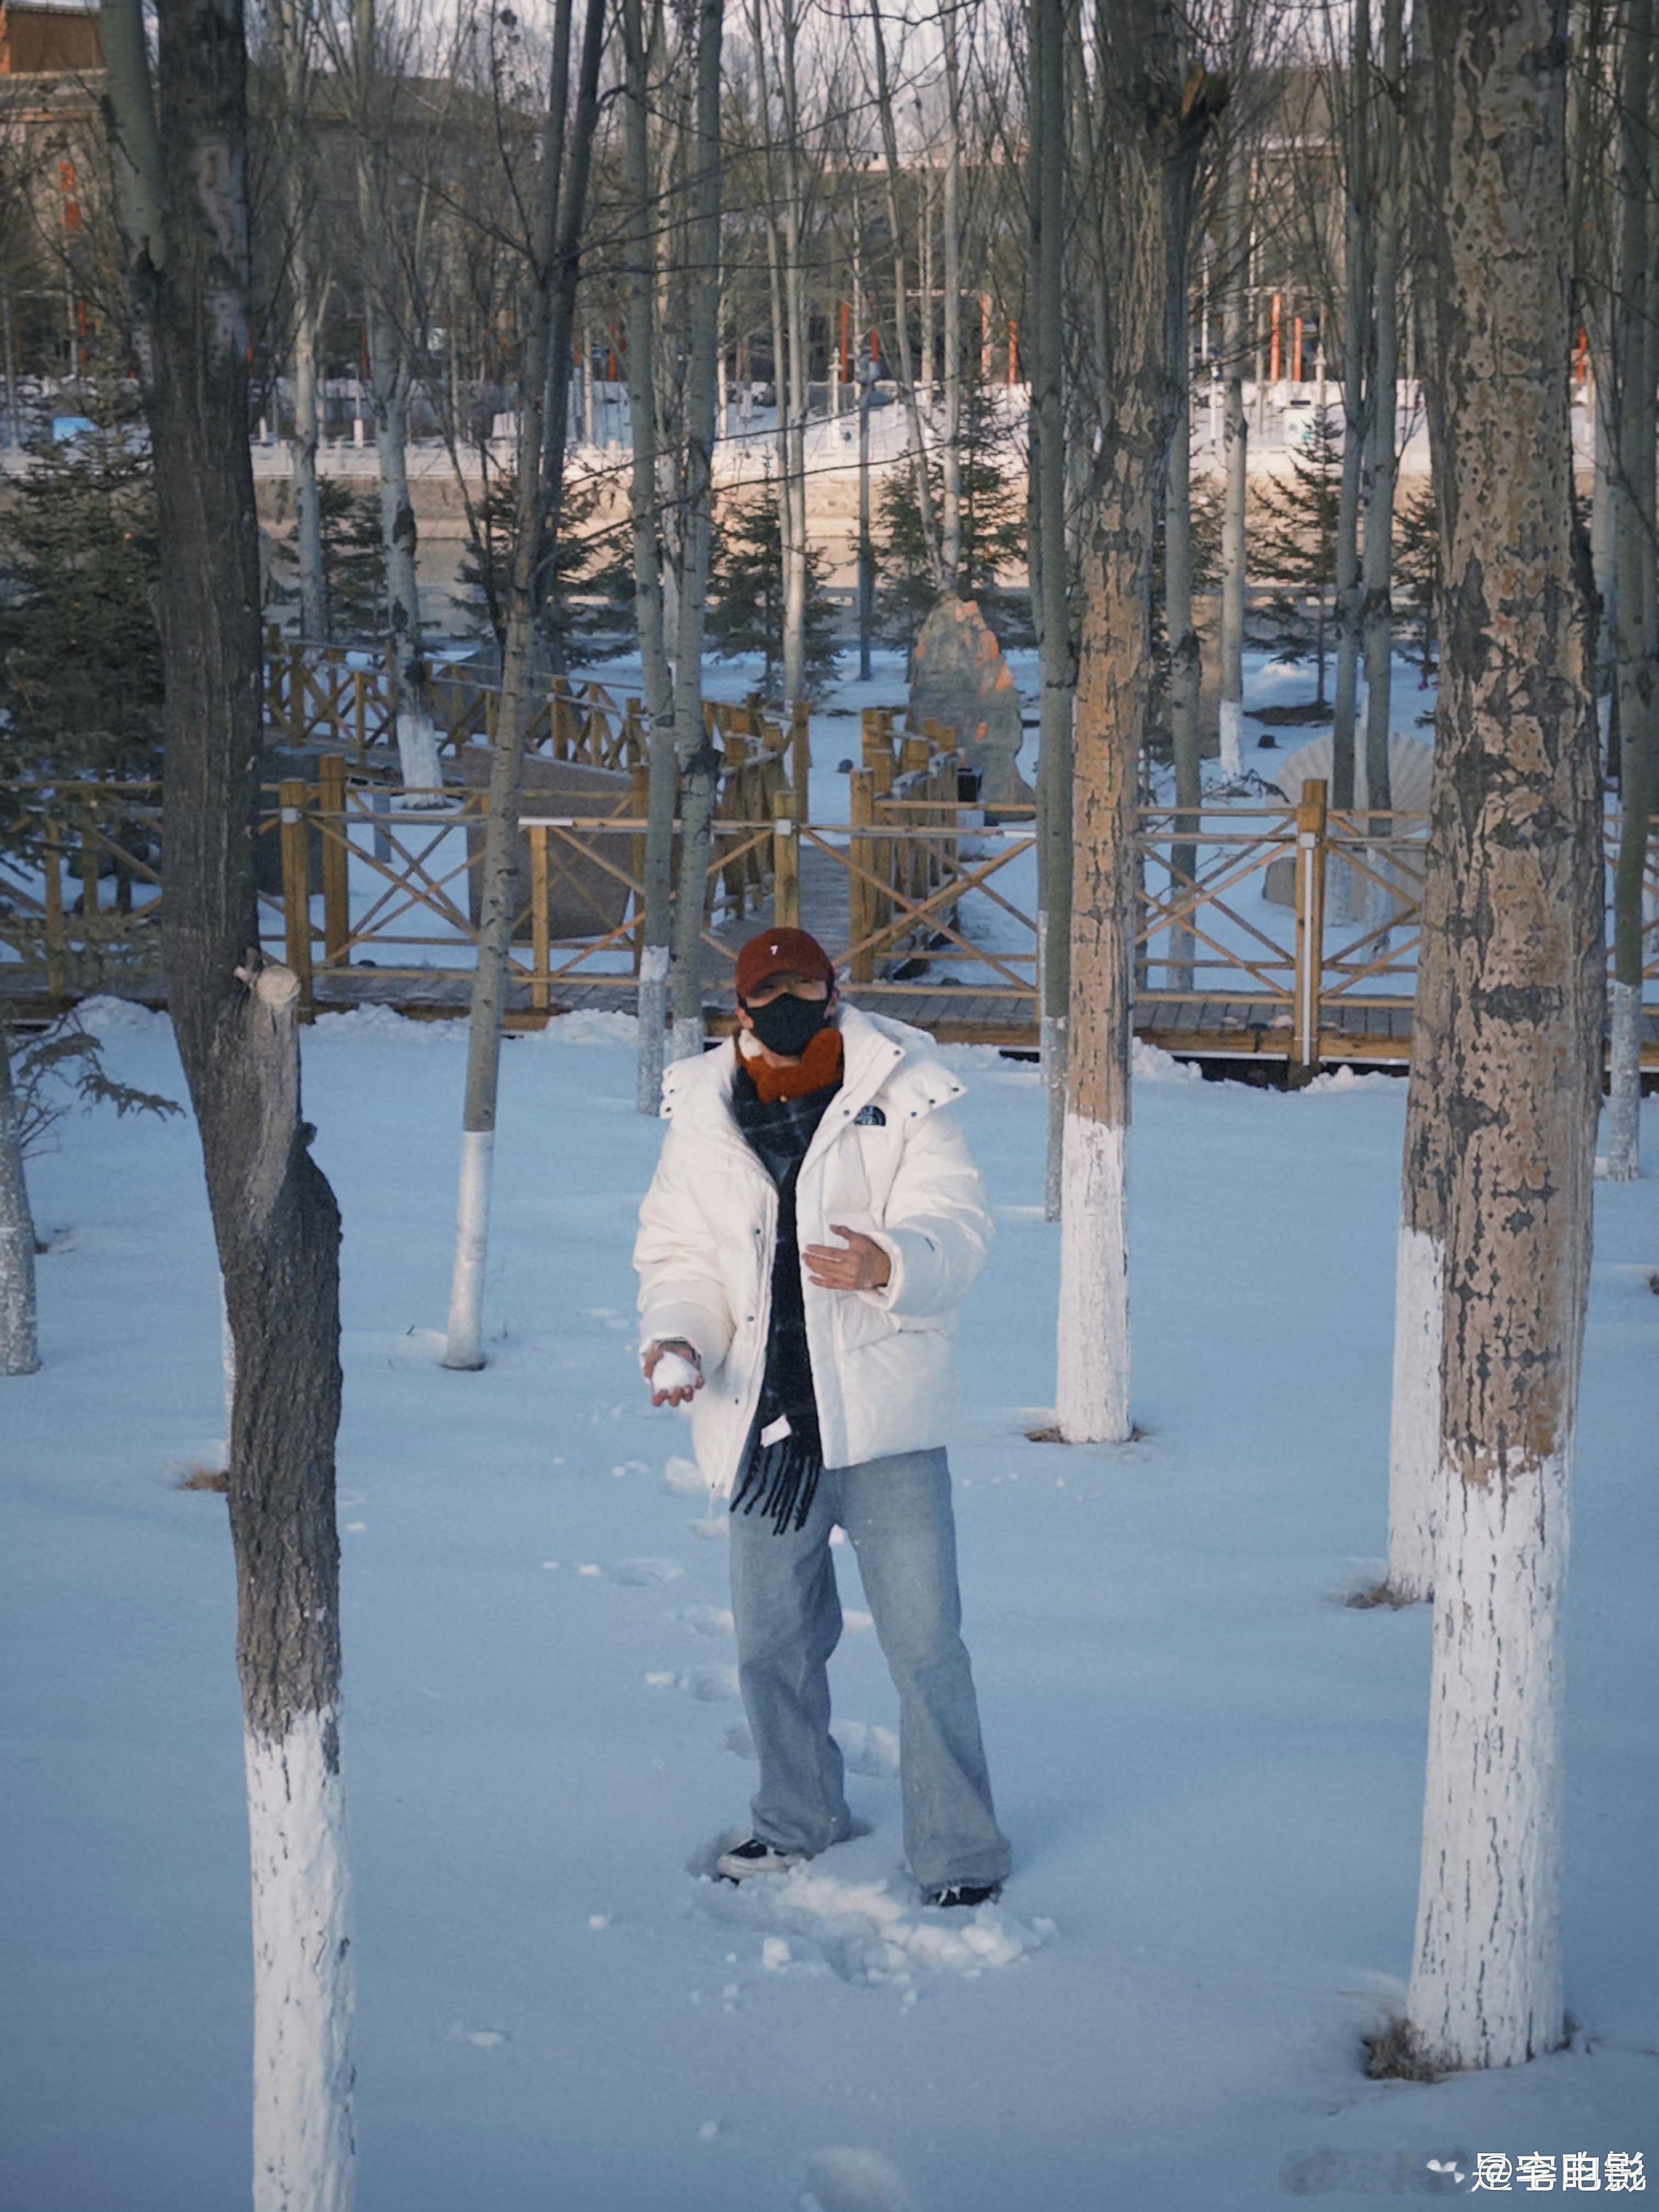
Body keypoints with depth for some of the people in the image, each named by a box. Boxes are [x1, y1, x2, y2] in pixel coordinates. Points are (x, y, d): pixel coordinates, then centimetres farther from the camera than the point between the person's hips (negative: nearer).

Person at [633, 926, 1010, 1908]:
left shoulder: (902, 1095, -4)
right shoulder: (705, 1115, 6)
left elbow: (956, 1225, -12)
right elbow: (679, 1250, 12)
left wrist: (892, 1262, -34)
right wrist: (675, 1334, -8)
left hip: (884, 1416, -3)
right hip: (765, 1421, 4)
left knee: (925, 1642, -3)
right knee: (772, 1643, 15)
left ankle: (960, 1849, 11)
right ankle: (800, 1818, 37)